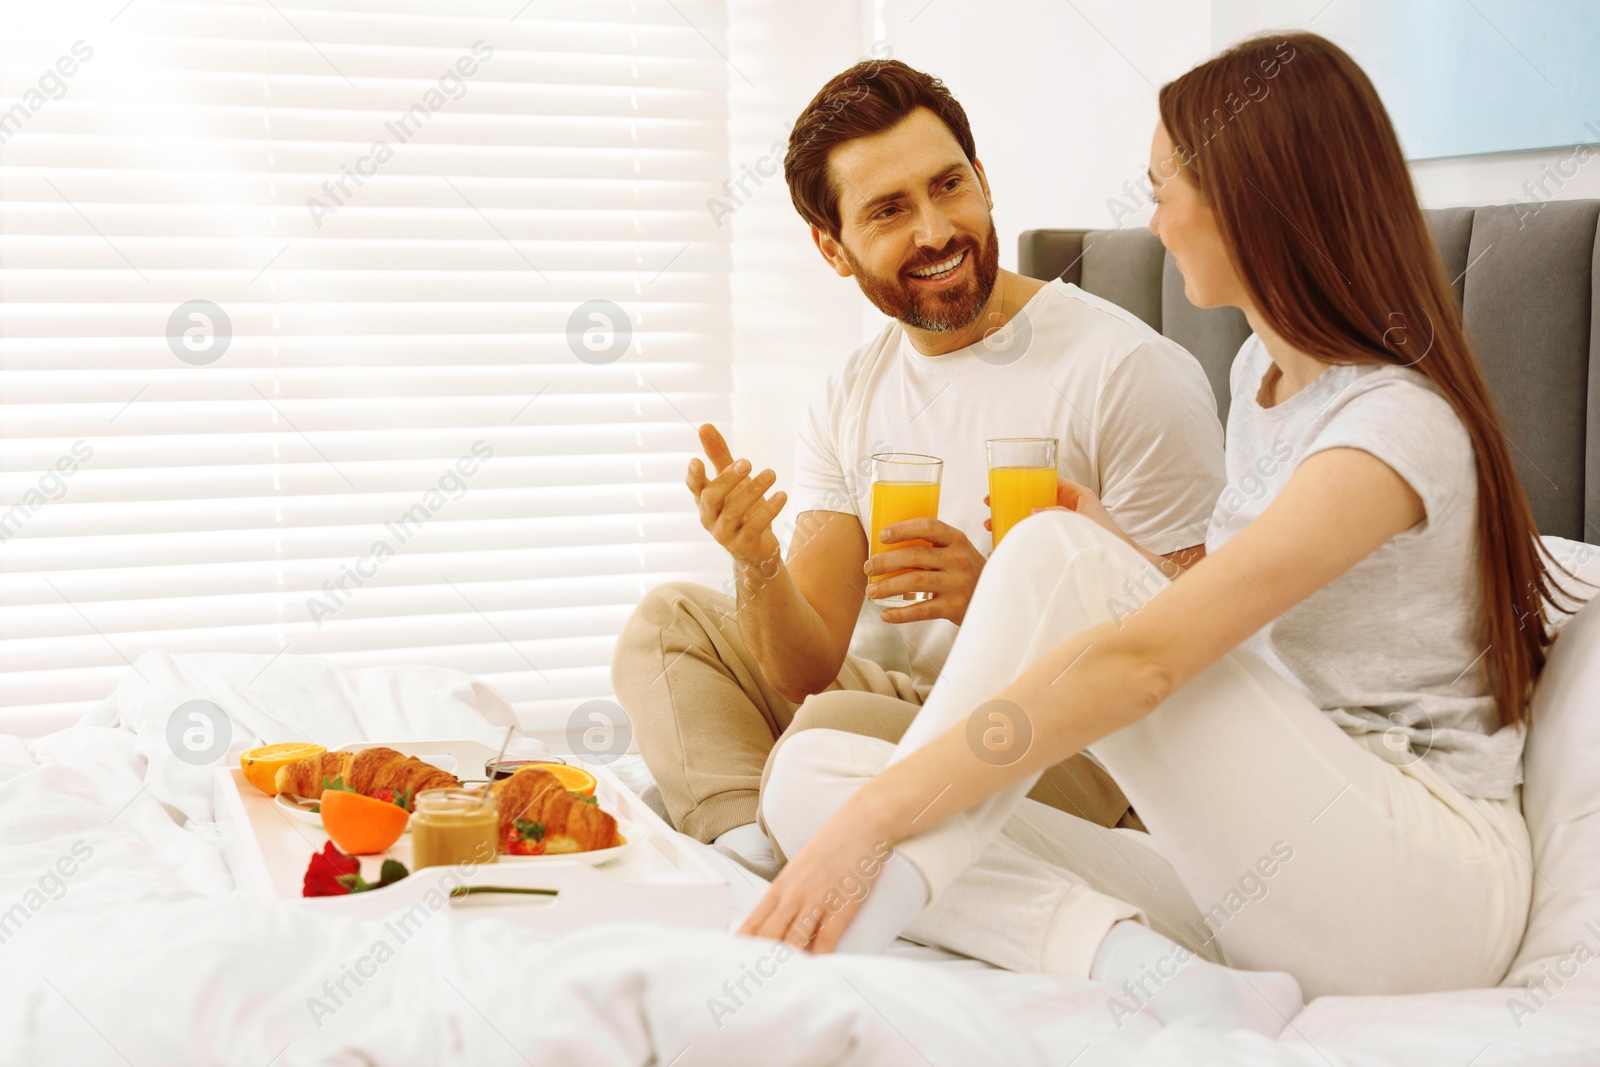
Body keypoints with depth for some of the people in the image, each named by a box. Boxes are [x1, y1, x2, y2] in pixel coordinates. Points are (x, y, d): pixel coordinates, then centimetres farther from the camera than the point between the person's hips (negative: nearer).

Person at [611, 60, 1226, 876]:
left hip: (1092, 753, -7)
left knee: (830, 732, -33)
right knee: (671, 620, 4)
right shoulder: (847, 404, 6)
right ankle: (751, 841, -18)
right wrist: (760, 569, -22)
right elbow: (810, 670, 0)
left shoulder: (1132, 374, -13)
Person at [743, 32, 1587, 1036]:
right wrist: (1119, 548, 3)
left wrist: (877, 815, -32)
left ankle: (881, 893, -28)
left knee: (1056, 552, -24)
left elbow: (1144, 661, -28)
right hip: (1276, 865, 8)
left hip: (1433, 892, -8)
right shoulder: (1262, 372, 14)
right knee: (809, 770, -10)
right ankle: (1150, 965, -27)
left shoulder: (1397, 426, -16)